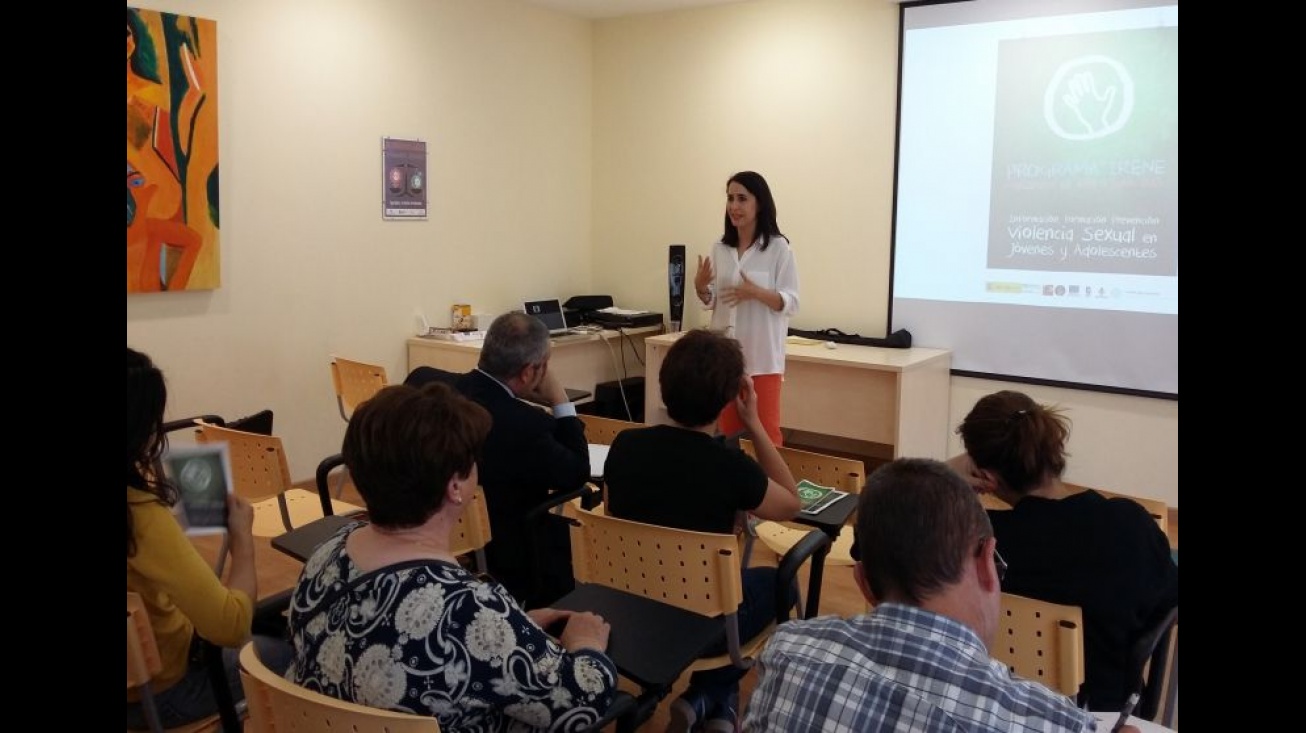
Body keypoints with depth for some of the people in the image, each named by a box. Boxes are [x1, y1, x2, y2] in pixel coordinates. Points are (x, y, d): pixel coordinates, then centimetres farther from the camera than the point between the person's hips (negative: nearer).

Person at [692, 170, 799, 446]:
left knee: (766, 429, 1)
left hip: (762, 353, -5)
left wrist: (755, 292, -23)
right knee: (728, 428, 11)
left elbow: (791, 303, -8)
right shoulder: (720, 248, 8)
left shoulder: (778, 248, -7)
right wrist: (700, 287, -7)